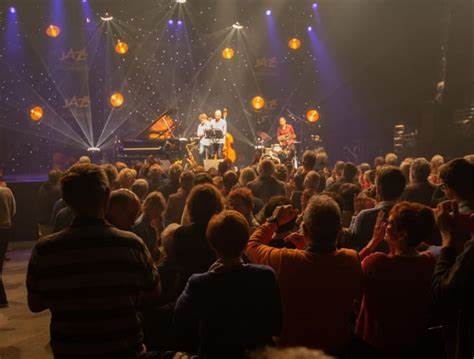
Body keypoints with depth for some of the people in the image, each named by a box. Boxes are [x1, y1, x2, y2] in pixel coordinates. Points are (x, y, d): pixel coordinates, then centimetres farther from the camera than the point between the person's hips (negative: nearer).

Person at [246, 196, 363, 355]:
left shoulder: (284, 261, -29)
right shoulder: (351, 260, -24)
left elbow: (252, 245, -8)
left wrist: (275, 220, 5)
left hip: (292, 347, -1)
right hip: (338, 347, 2)